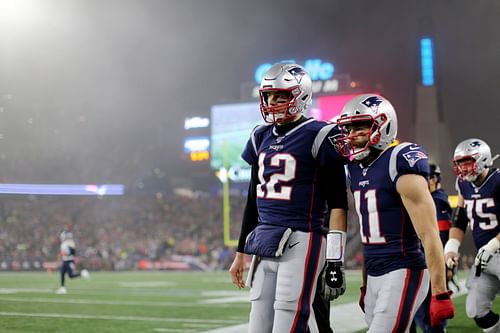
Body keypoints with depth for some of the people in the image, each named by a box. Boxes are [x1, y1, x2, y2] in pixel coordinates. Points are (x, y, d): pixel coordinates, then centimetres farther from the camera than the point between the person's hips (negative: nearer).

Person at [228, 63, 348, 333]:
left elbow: (337, 203, -8)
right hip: (265, 246, 7)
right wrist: (241, 253, 22)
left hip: (300, 242, -7)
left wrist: (335, 259, -13)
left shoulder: (318, 136, -7)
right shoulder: (261, 137, 14)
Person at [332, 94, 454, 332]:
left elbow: (429, 234, -17)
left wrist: (440, 294, -20)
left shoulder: (400, 165, -14)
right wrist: (365, 285, 21)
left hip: (403, 273, -8)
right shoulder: (356, 168, 11)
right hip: (374, 276, 8)